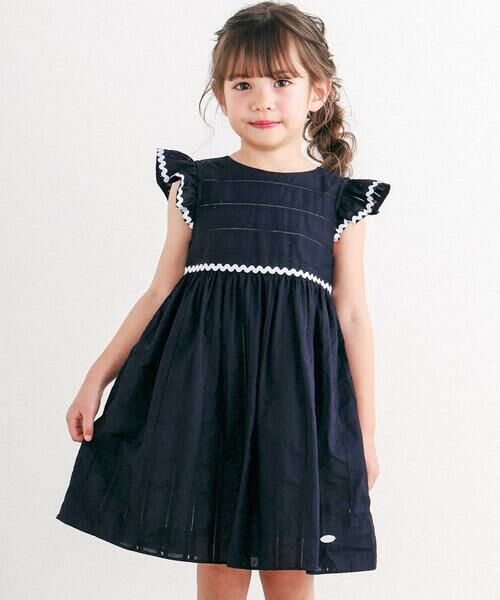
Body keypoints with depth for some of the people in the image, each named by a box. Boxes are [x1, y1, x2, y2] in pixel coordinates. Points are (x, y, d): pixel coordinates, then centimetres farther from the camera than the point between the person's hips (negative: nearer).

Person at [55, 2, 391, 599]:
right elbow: (160, 294, 8)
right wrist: (96, 380, 5)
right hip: (206, 390, 1)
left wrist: (365, 428, 4)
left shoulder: (339, 199, 4)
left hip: (297, 393, 0)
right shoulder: (195, 185, 6)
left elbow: (352, 315, 5)